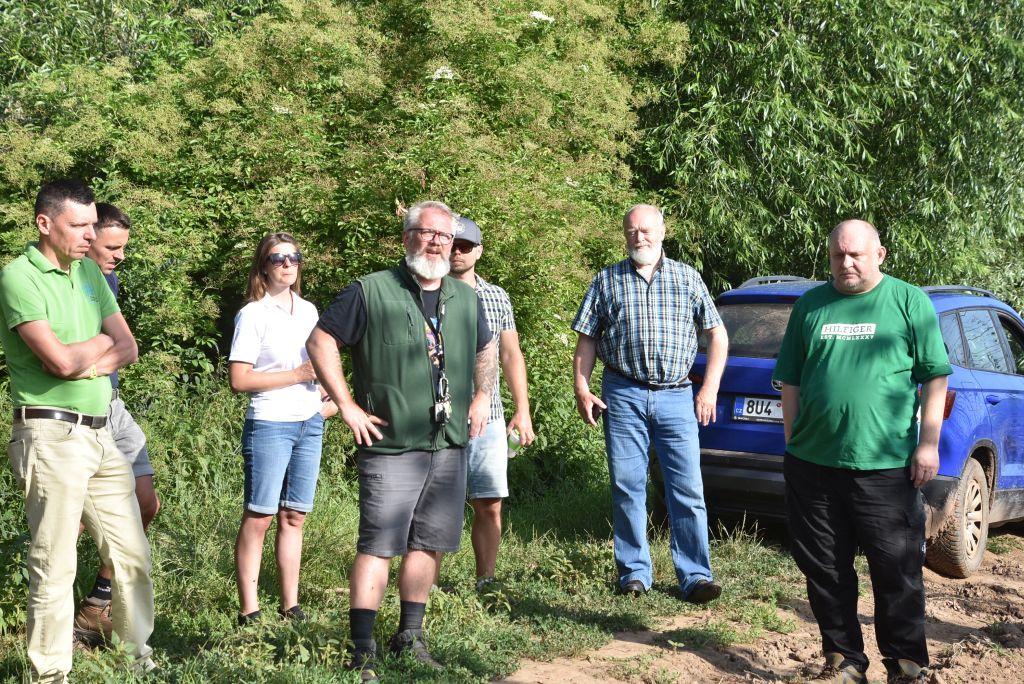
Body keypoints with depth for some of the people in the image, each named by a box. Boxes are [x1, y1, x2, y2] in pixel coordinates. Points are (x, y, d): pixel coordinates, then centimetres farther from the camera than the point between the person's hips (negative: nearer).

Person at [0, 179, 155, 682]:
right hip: (51, 436, -7)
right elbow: (61, 360, -20)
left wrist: (84, 361, -11)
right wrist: (103, 342, -1)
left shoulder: (89, 272, 13)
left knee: (133, 554, 12)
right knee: (54, 569, -1)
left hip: (100, 433, 7)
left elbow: (127, 348, 8)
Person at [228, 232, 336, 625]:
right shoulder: (253, 315, -6)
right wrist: (297, 375, -16)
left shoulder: (308, 311, 12)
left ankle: (290, 607, 14)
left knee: (294, 517, 9)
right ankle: (249, 611, -1)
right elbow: (239, 380, -13)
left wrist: (325, 399, 10)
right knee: (259, 517, -5)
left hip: (310, 424, 6)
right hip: (269, 426, -6)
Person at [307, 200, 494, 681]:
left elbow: (486, 349, 29)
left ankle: (410, 636, 26)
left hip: (450, 447, 6)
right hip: (391, 445, -5)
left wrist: (483, 396, 15)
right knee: (378, 546, -7)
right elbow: (321, 340, -5)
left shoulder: (466, 299, 12)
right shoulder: (371, 292, -5)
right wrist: (347, 406, -8)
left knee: (429, 543, 12)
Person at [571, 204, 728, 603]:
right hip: (624, 395, 1)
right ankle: (635, 572, 14)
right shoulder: (607, 281, 10)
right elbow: (587, 339, 11)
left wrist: (710, 388, 2)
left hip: (675, 396, 0)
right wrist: (581, 388, 0)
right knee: (626, 488, 4)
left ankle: (695, 576, 2)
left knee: (688, 489, -3)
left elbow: (717, 334, 11)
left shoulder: (688, 278, 9)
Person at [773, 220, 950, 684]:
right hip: (812, 465, 3)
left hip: (887, 466, -3)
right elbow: (791, 381, 14)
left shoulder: (909, 302, 2)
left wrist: (928, 442, -5)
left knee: (897, 571, 3)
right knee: (825, 571, 9)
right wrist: (792, 442, 10)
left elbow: (935, 377, 1)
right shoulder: (810, 305, 11)